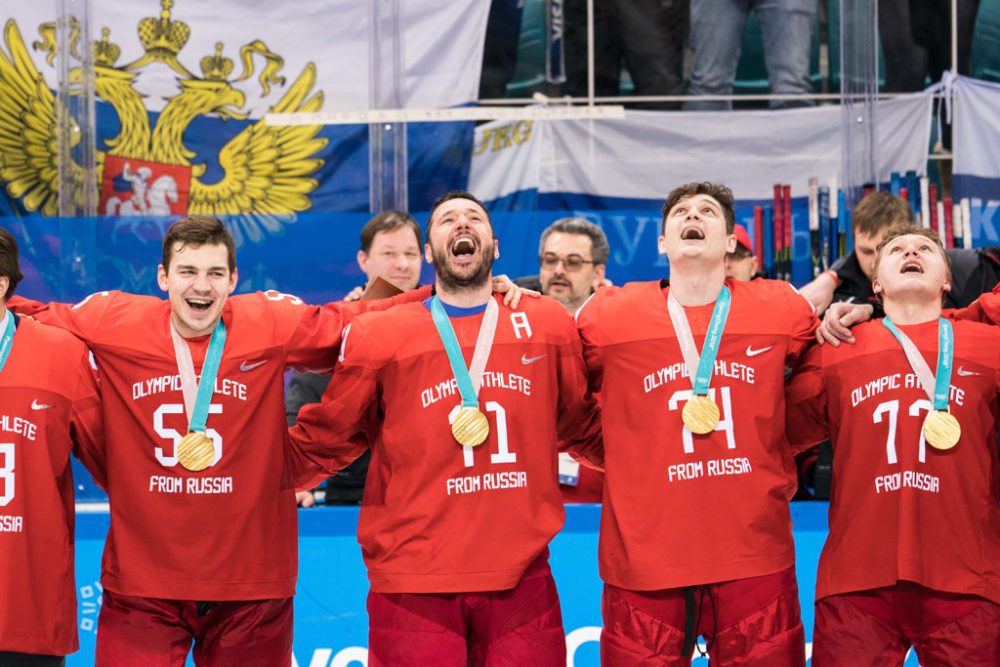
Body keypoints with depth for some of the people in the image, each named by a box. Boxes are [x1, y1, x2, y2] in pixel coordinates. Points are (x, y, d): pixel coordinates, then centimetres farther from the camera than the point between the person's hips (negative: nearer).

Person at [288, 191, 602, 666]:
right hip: (414, 581, -2)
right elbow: (324, 441, 9)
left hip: (522, 577, 2)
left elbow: (582, 429, 20)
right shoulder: (380, 336, 1)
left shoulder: (549, 325, 7)